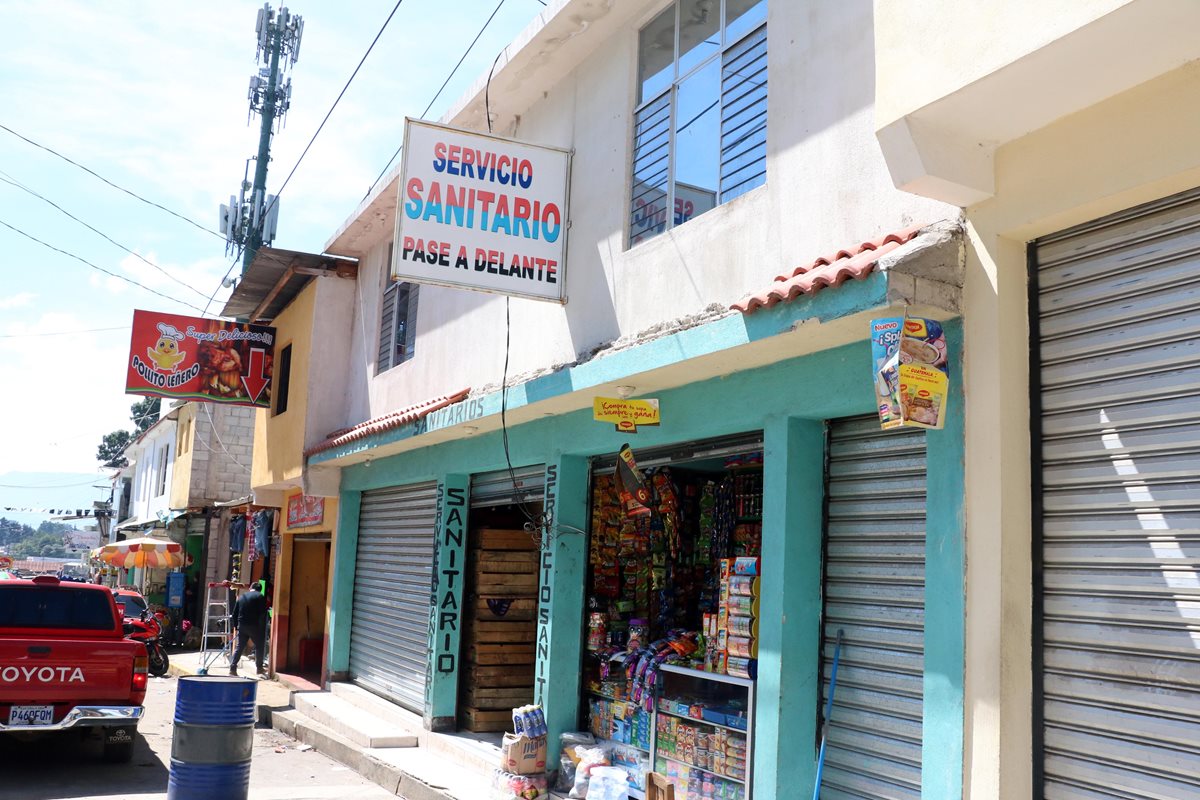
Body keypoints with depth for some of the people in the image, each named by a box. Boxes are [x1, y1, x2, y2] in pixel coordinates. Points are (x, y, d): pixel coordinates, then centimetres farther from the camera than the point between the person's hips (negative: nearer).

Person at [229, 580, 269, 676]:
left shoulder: (241, 596, 13)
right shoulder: (260, 597, -1)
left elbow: (235, 613, 13)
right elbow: (263, 614, -9)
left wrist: (236, 626, 18)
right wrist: (262, 628, 0)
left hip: (242, 625, 4)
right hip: (254, 626, -4)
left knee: (240, 647, 10)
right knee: (259, 646, 10)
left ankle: (232, 668, 2)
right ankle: (259, 668, 13)